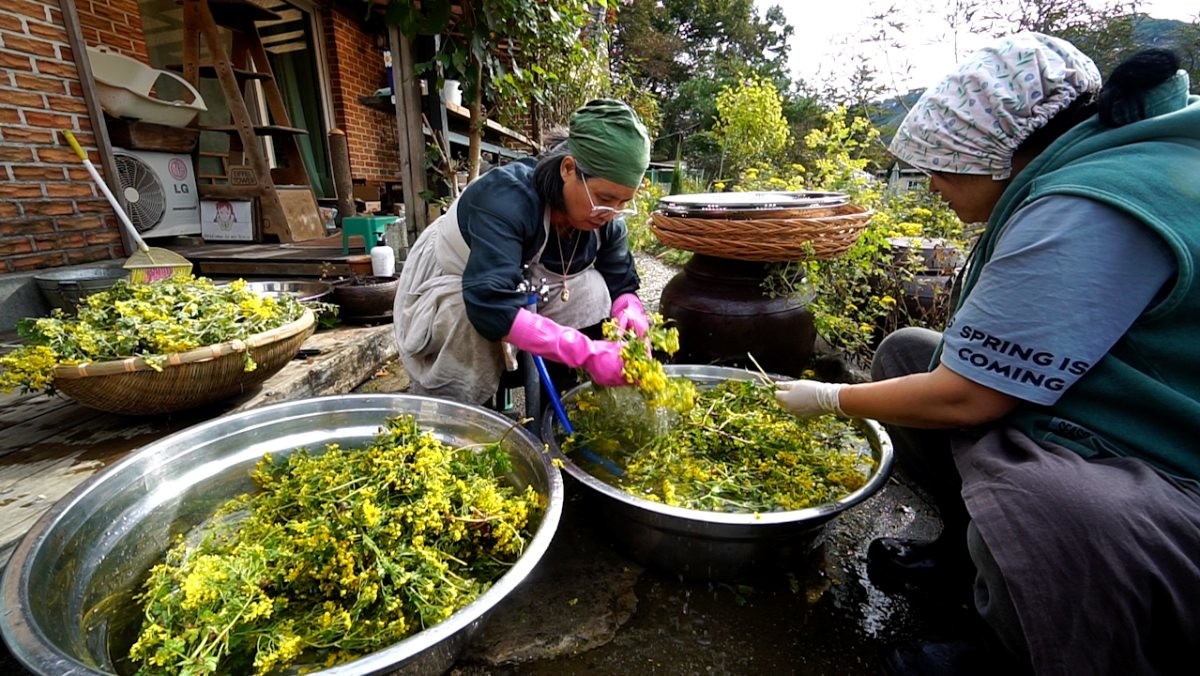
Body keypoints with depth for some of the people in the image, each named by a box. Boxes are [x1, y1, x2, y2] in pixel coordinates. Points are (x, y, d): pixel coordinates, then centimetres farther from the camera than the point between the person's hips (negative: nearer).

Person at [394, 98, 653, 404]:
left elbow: (621, 283, -10)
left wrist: (631, 311, -35)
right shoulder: (506, 198, -36)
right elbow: (490, 306, -47)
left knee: (592, 290, -20)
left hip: (523, 293, 5)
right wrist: (586, 352, -51)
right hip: (447, 292, -5)